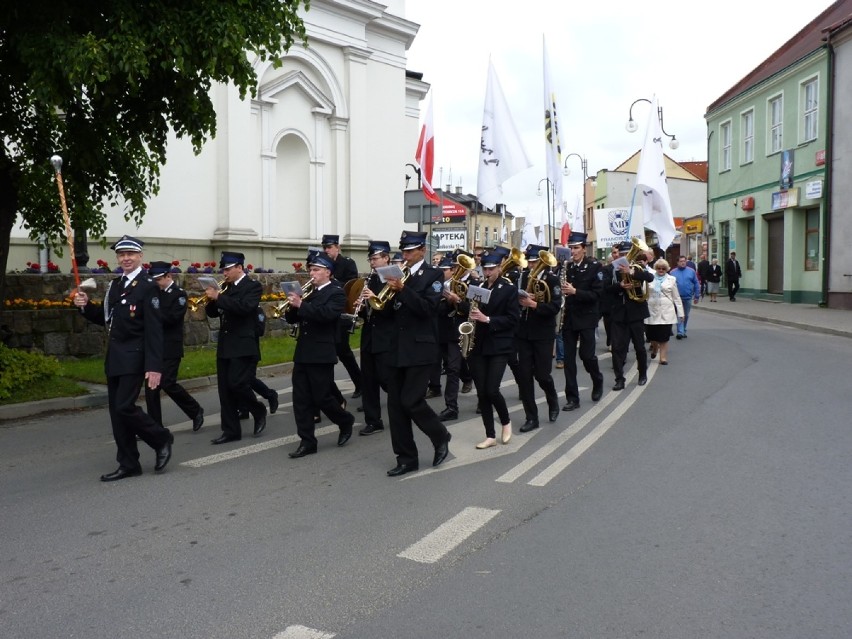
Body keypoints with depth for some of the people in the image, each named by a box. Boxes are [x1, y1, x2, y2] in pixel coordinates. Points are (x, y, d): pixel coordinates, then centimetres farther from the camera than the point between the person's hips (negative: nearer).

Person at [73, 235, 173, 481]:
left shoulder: (147, 286, -11)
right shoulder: (115, 285, 13)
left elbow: (154, 329, -16)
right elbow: (105, 319, 19)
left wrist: (154, 366, -22)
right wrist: (86, 306, 0)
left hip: (134, 358, -8)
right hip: (114, 358, 8)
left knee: (124, 407, -13)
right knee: (116, 411, 8)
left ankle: (162, 439, 10)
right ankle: (128, 465, 17)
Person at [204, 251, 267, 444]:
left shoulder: (253, 286, -6)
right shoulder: (225, 287, 14)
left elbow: (244, 306, -24)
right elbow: (213, 313, 14)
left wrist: (218, 297, -22)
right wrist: (211, 299, -6)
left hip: (243, 346, -7)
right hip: (224, 346, 7)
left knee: (237, 384, -13)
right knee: (225, 390, 5)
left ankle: (259, 411, 13)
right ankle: (231, 431, 11)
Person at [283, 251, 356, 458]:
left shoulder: (336, 293, -5)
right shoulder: (308, 293, 15)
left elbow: (327, 313, -24)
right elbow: (292, 319, 14)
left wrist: (301, 304, -25)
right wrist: (293, 305, -6)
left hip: (321, 354, -7)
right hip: (302, 353, 7)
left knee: (322, 397, -1)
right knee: (301, 399, 4)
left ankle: (346, 421, 25)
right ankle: (307, 442, 10)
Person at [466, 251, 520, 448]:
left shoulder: (509, 289, -3)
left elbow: (513, 319, -9)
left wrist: (488, 319, -19)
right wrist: (471, 317, -4)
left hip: (499, 346, -4)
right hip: (478, 346, 4)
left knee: (492, 390, -12)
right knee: (481, 392, 3)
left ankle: (506, 422, 17)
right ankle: (490, 436, 13)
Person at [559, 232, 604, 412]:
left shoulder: (594, 266, -6)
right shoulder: (566, 266, 4)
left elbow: (597, 294, -13)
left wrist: (575, 291, -24)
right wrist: (562, 290, -12)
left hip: (586, 317, -3)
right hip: (569, 317, 3)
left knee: (586, 355, -3)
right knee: (569, 358, 2)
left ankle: (597, 380, 29)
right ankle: (572, 398, 8)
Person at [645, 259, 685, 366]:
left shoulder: (671, 280, 6)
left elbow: (676, 297, 7)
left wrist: (680, 312, 4)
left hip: (666, 312, -1)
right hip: (652, 310, 1)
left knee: (664, 336, -2)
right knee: (651, 335, 5)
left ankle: (663, 357, 7)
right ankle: (655, 348, 36)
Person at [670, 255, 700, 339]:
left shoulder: (691, 271, 3)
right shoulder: (673, 272, 0)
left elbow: (696, 284, 4)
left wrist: (696, 296, 1)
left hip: (688, 298, 2)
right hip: (677, 298, -2)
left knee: (686, 315, 13)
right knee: (680, 316, -9)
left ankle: (683, 331, 26)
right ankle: (680, 332, -11)